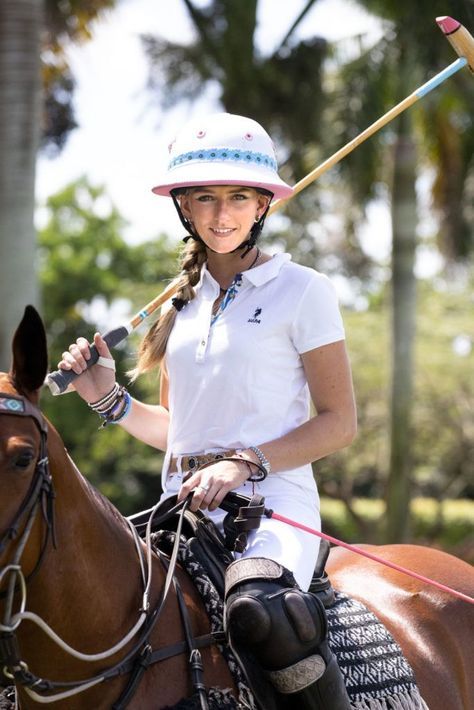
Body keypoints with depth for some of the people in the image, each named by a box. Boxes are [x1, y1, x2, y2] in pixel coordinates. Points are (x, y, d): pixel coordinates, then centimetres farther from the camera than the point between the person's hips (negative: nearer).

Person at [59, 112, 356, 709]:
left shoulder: (301, 290, 0)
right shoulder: (183, 301, 17)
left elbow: (339, 422, -2)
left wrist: (244, 464, -14)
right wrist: (108, 399, 7)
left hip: (273, 503, -6)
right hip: (184, 505, 6)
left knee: (257, 605, -38)